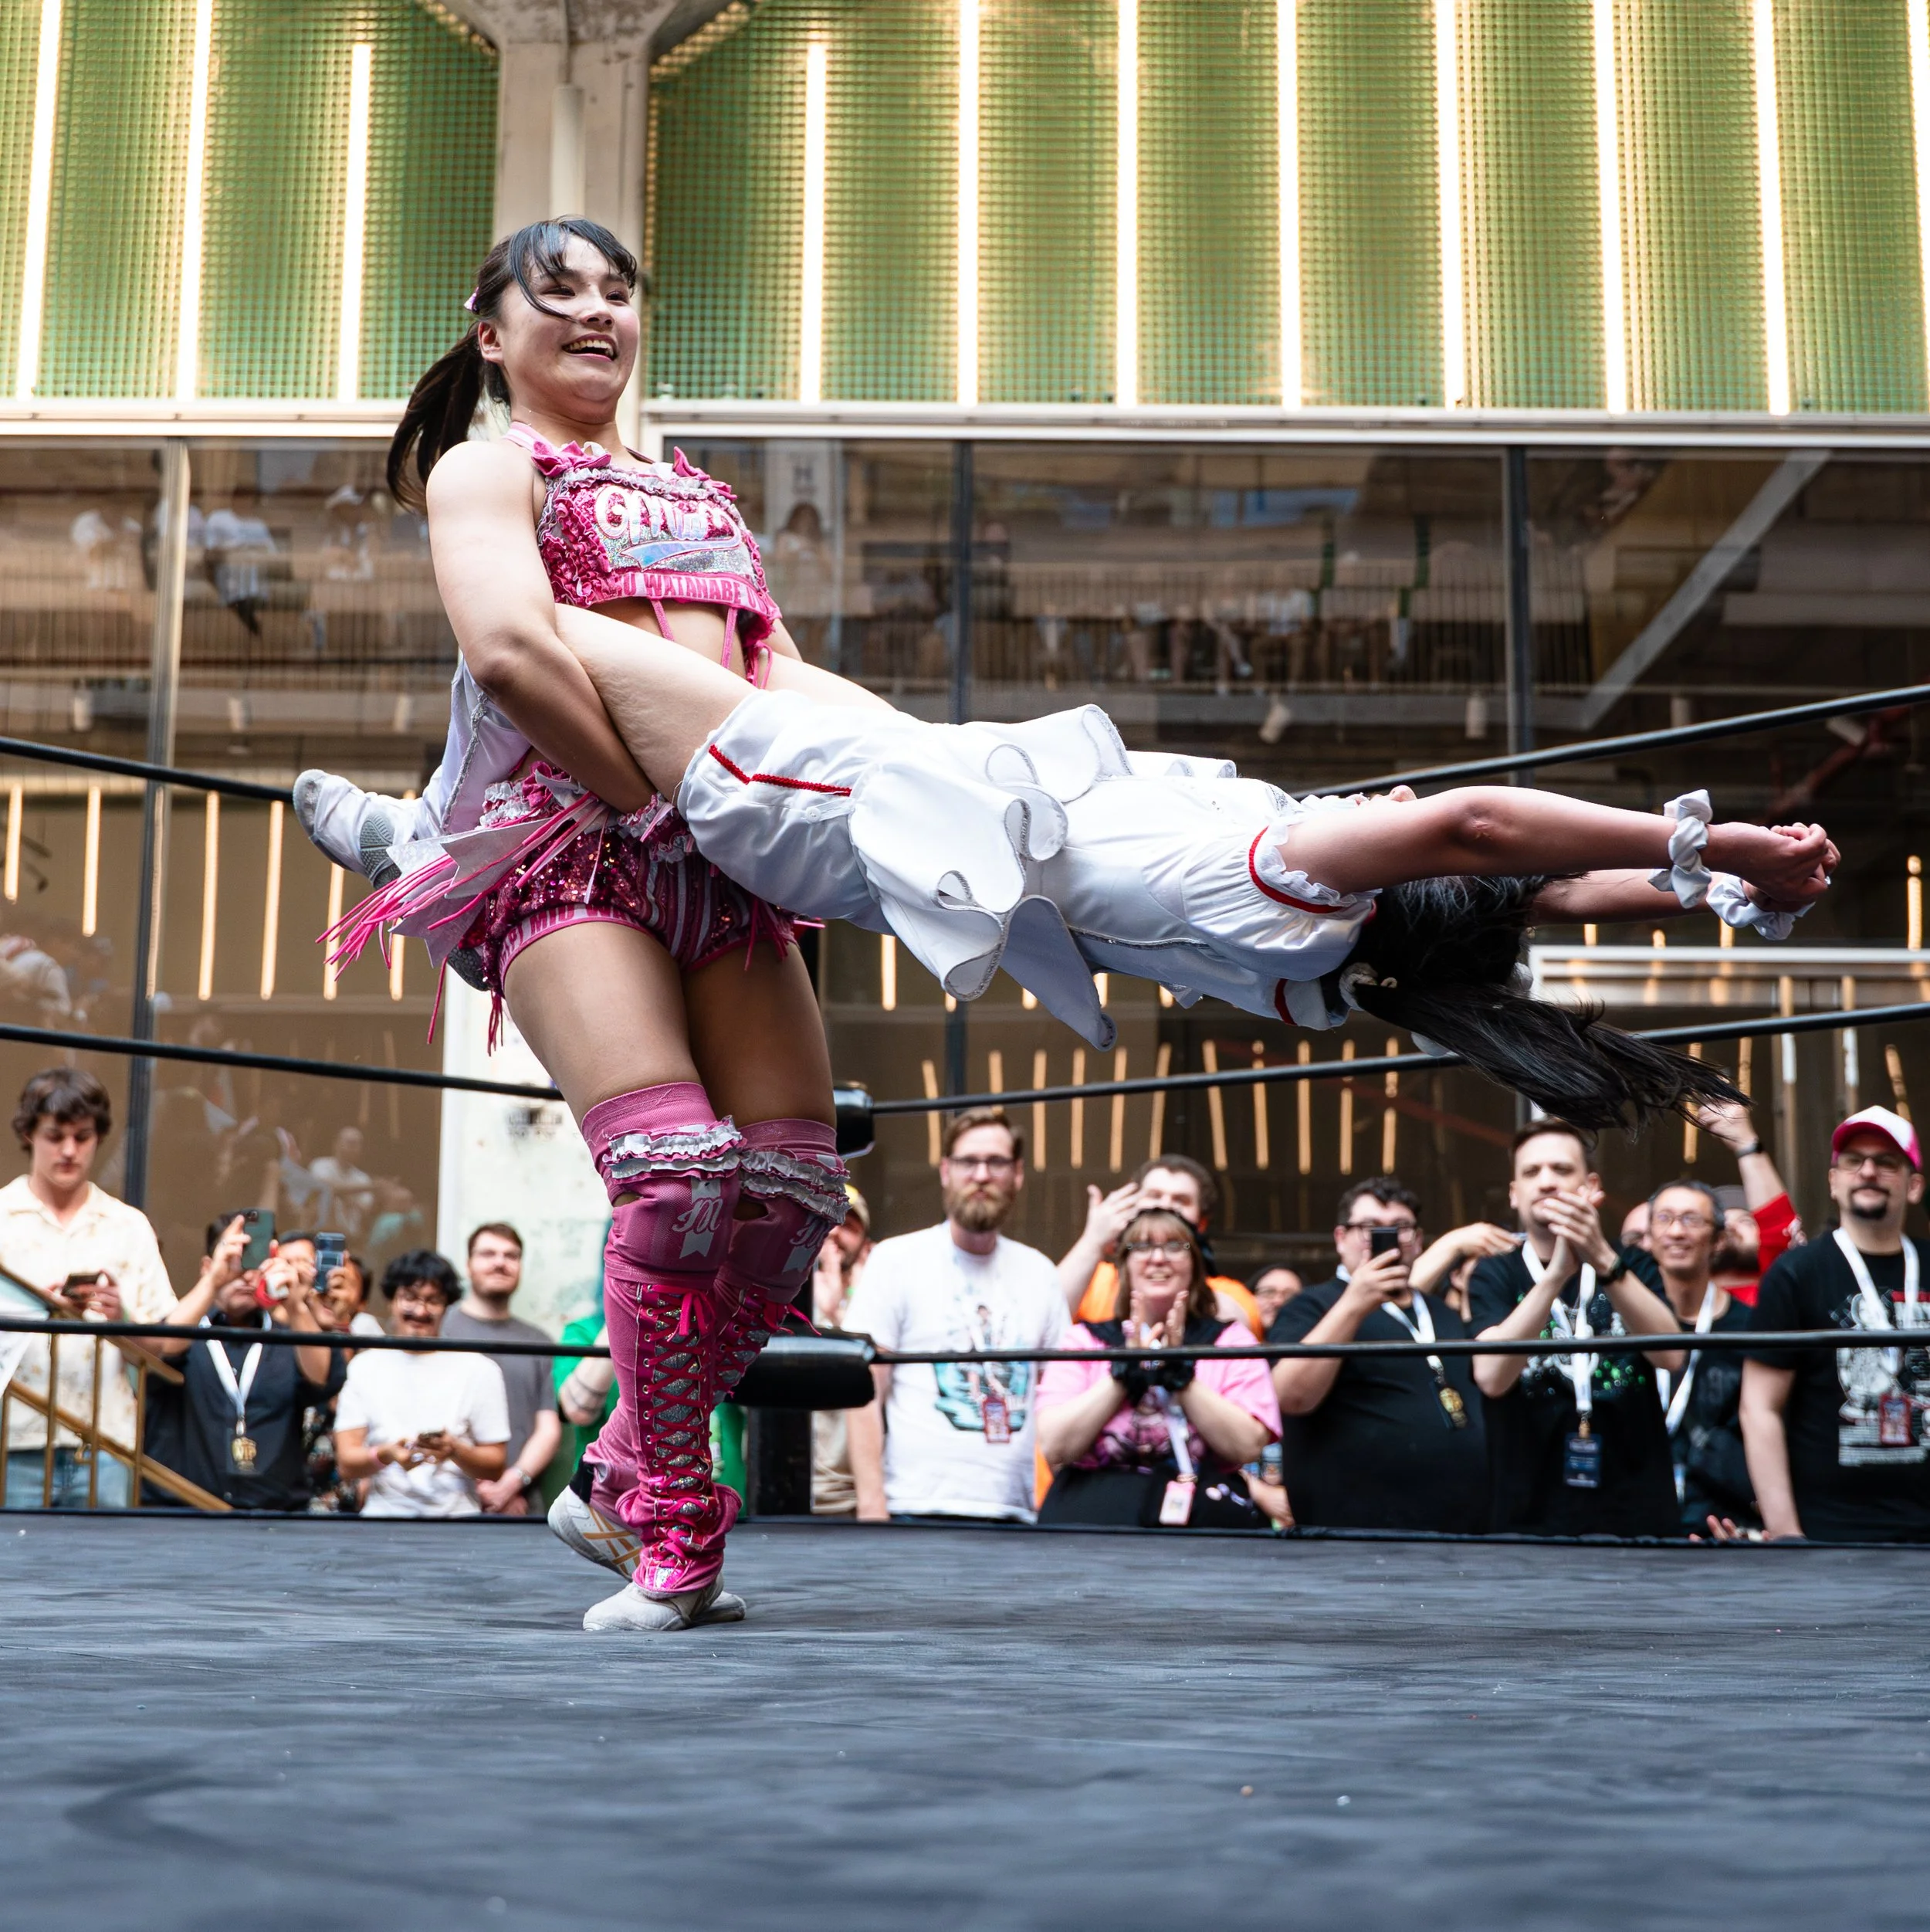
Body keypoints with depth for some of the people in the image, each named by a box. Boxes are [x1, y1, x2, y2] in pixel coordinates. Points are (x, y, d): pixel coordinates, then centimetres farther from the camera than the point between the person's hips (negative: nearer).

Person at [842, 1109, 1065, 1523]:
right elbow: (865, 1396, -2)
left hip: (1017, 1516, 3)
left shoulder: (1038, 1273, 13)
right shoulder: (895, 1260, 2)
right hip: (918, 1511, -3)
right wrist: (872, 1507, -10)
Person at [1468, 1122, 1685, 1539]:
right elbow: (1491, 1376, -16)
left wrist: (1605, 1261, -24)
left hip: (1638, 1517, 2)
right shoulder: (1495, 1275, 2)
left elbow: (1671, 1355, -11)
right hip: (1531, 1520, -1)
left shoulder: (1633, 1266, 8)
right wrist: (1556, 1274, -26)